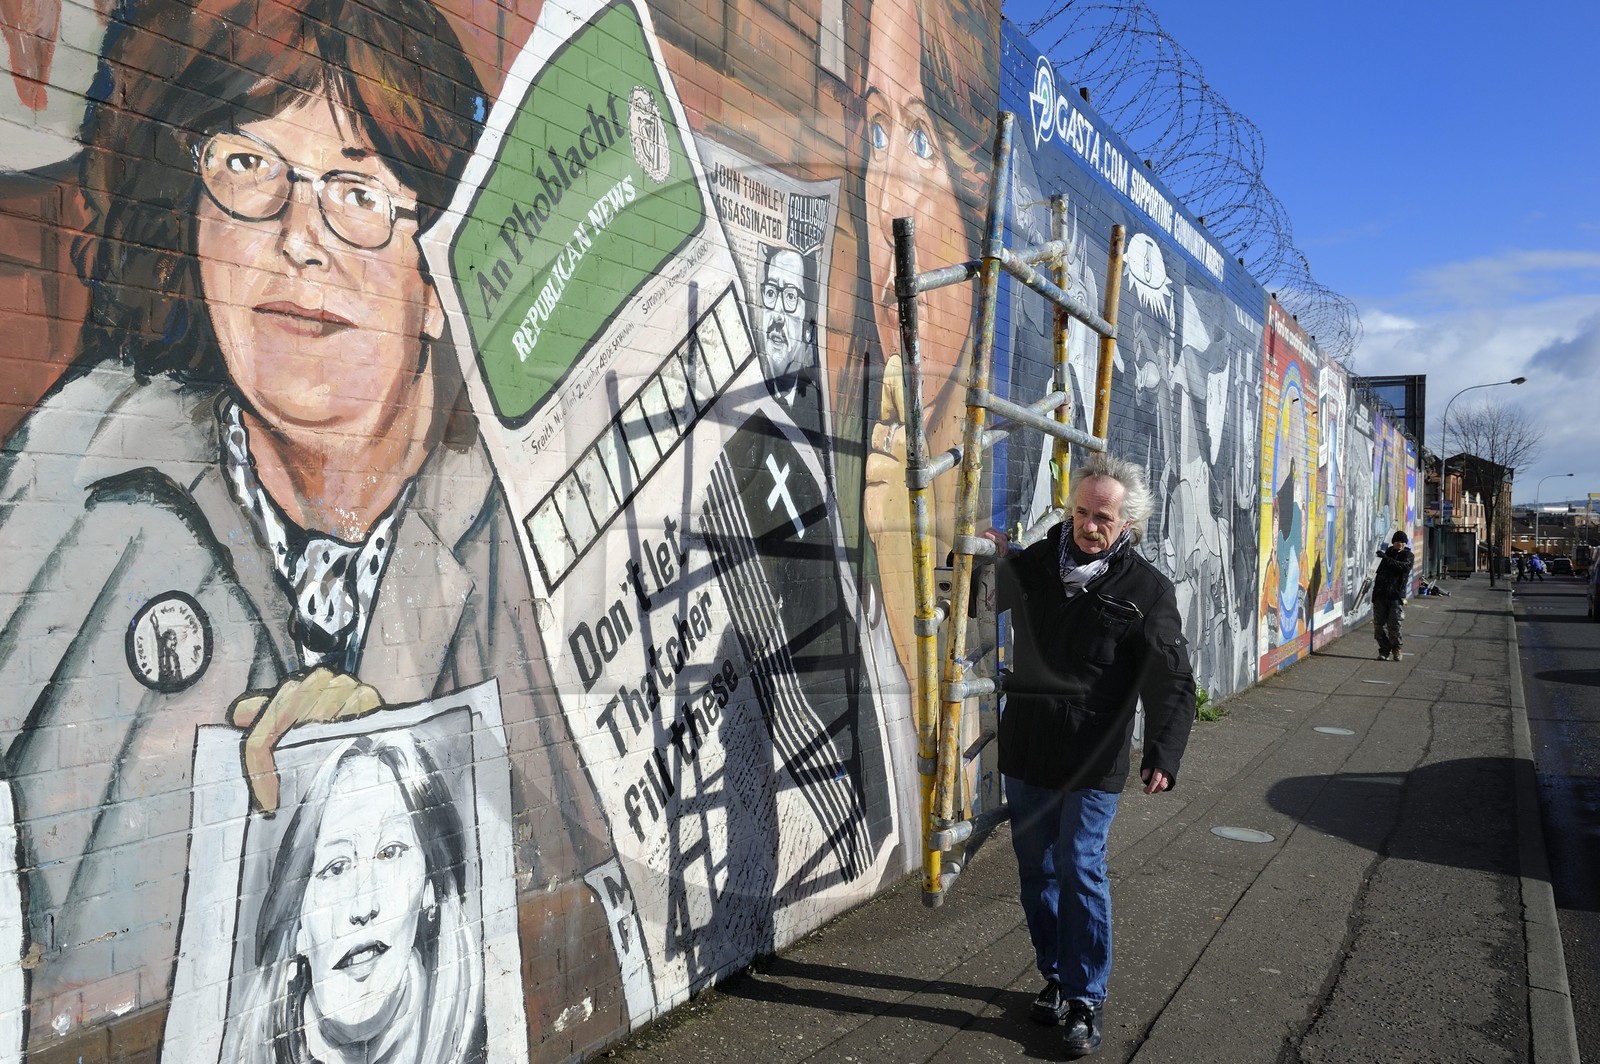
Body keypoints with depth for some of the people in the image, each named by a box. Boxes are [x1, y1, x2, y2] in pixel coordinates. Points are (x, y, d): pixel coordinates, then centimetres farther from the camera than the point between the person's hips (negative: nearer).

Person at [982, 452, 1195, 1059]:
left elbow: (1171, 684, -9)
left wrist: (1163, 753, -21)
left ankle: (1086, 999, 14)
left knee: (1080, 872, -3)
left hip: (1093, 763, -4)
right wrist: (989, 561, -4)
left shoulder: (1147, 591, -6)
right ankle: (1056, 976, 32)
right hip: (1025, 753, 4)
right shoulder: (1036, 564, 4)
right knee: (1036, 870, 13)